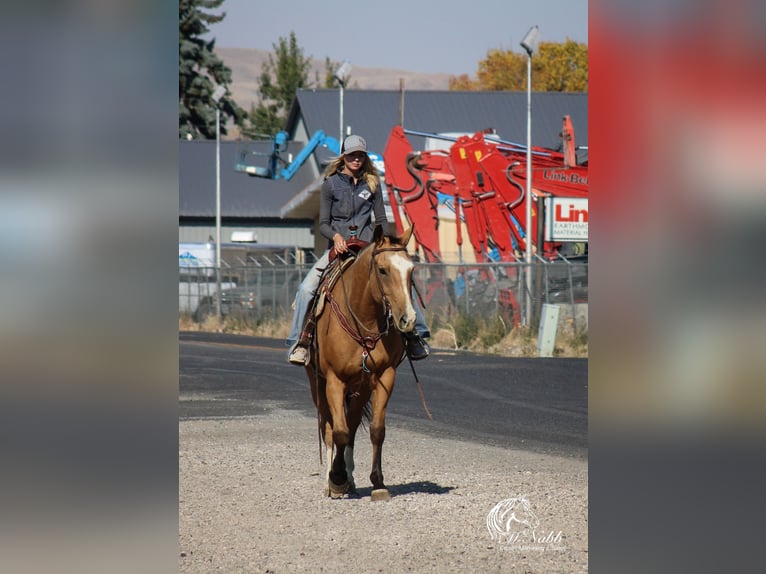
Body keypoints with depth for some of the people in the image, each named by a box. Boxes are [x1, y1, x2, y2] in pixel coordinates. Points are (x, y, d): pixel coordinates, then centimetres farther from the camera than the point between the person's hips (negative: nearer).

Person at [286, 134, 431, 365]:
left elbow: (381, 220, 11)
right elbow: (323, 224, 1)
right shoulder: (331, 184, 3)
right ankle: (300, 340, -15)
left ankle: (415, 335, -4)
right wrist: (336, 236, -20)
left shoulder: (372, 184, 9)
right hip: (338, 248, -1)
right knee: (306, 288, -22)